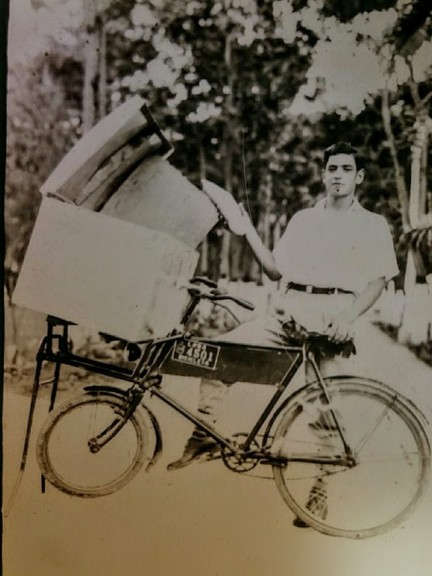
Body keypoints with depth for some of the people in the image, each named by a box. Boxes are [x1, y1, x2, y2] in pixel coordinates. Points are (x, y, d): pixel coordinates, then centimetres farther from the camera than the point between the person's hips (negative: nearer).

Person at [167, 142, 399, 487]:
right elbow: (276, 270, 17)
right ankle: (204, 434, 2)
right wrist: (248, 231, 8)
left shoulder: (373, 224, 11)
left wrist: (349, 316, -16)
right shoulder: (303, 219, 20)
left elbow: (377, 282, 1)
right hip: (290, 311, 4)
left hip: (332, 315, -3)